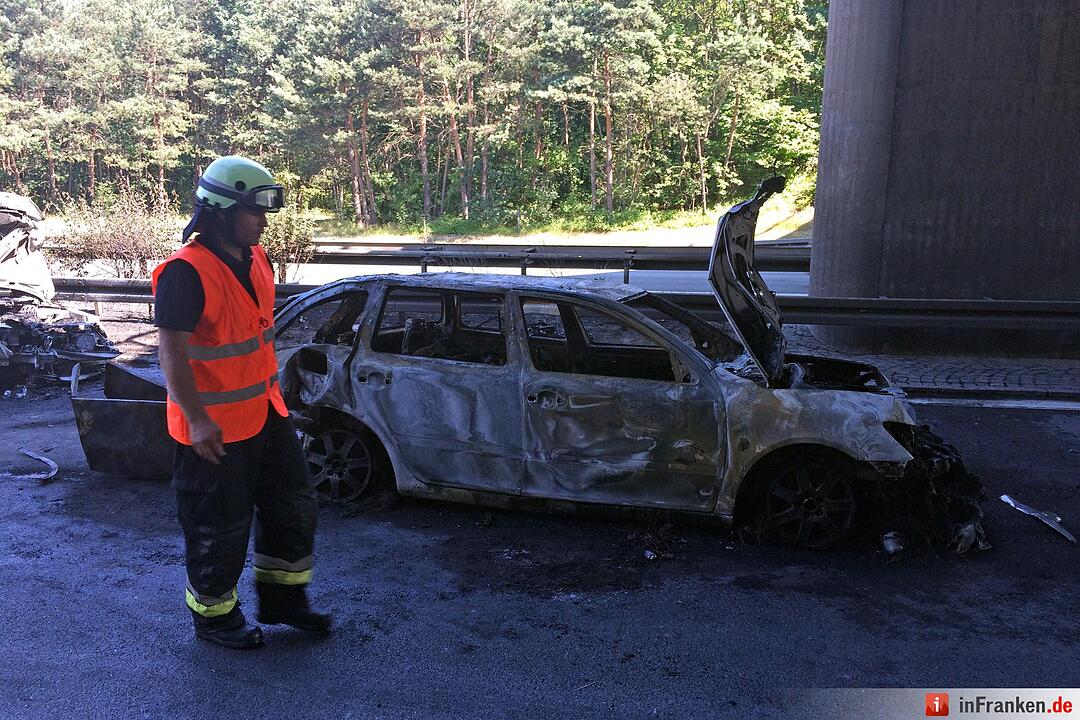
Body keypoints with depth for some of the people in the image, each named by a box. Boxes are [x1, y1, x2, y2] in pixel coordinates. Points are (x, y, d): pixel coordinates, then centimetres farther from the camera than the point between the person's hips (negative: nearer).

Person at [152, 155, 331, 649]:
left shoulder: (254, 258, 7)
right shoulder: (187, 272, -20)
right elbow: (172, 352, -22)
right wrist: (196, 420, -25)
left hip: (265, 413, 9)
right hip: (215, 427, -9)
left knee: (294, 506, 16)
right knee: (220, 527, 7)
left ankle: (282, 598, 34)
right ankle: (213, 616, 29)